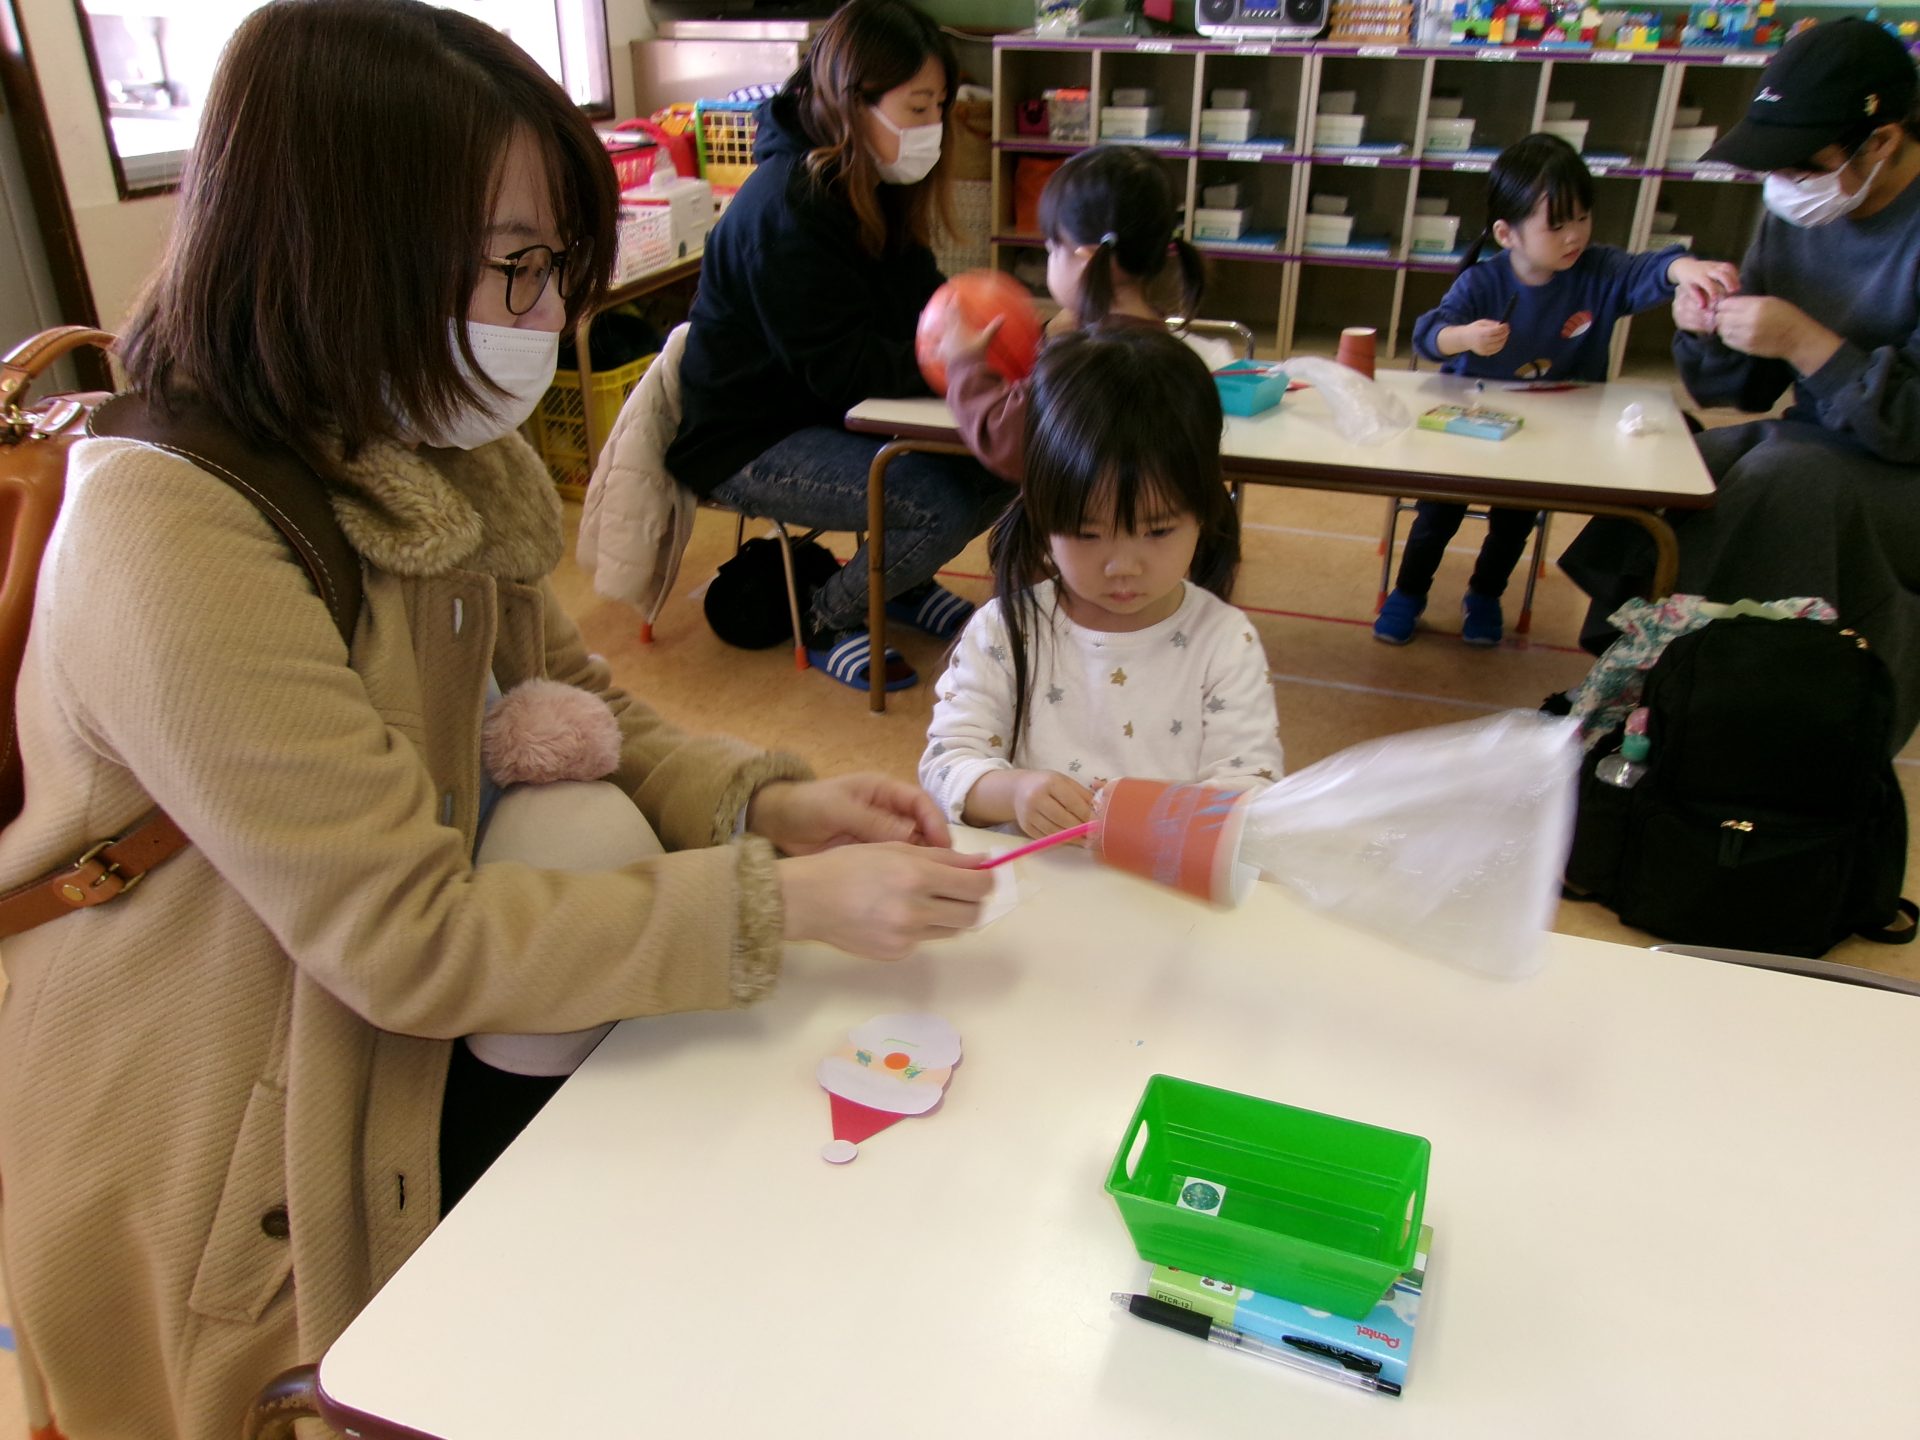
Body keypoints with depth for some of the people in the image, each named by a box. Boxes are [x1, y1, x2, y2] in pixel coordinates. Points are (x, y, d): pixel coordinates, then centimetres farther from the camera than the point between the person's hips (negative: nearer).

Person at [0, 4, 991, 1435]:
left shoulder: (428, 461, -3)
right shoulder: (172, 542, -30)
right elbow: (408, 940, -29)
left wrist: (767, 805, -14)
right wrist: (787, 904, -29)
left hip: (409, 1063, 7)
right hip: (228, 1180, -6)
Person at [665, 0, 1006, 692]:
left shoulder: (879, 189, 6)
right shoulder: (788, 207, -23)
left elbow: (922, 305, 7)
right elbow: (847, 370, -25)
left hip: (832, 417, 9)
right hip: (752, 444, -9)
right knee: (942, 505, -26)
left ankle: (901, 578, 14)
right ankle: (826, 619, 0)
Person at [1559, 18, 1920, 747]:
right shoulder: (1798, 210, 2)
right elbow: (1745, 389, 7)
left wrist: (1804, 341, -29)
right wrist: (1708, 331, -13)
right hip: (1817, 445, 6)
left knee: (1785, 480, -32)